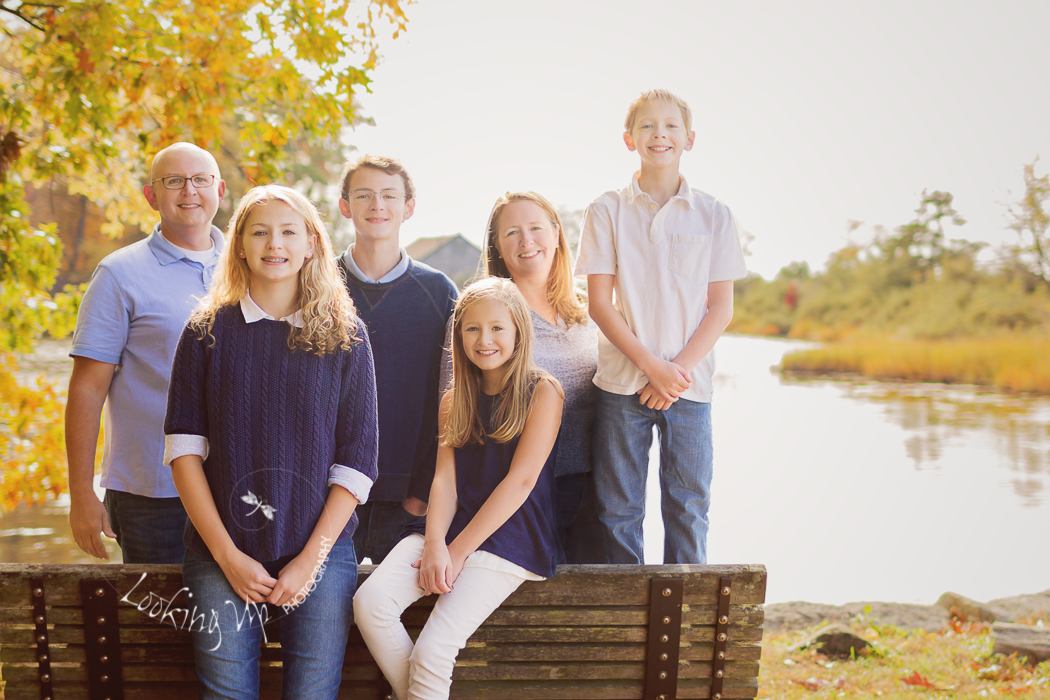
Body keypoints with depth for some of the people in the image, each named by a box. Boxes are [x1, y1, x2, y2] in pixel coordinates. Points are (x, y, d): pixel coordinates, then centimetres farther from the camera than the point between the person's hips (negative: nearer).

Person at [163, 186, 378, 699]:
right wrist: (227, 554, -6)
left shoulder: (345, 337, 3)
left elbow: (357, 460, 1)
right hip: (221, 549, 0)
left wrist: (311, 557, -7)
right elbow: (183, 446, 0)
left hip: (321, 548, 0)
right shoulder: (207, 332, 4)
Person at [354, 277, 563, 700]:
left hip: (512, 537, -5)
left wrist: (457, 552, -13)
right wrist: (435, 543, -14)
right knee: (370, 601, -19)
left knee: (433, 650, -21)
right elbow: (445, 478, 6)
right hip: (453, 526, 6)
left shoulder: (541, 392, -3)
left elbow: (521, 481, -10)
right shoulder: (455, 402, 15)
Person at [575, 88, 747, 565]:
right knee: (619, 507, 3)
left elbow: (721, 308, 3)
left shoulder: (714, 216, 6)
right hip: (622, 382, 0)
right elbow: (599, 302, -2)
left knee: (688, 505, 3)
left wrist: (679, 369, -10)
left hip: (689, 383, 1)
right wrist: (653, 366, -11)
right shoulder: (607, 211, 3)